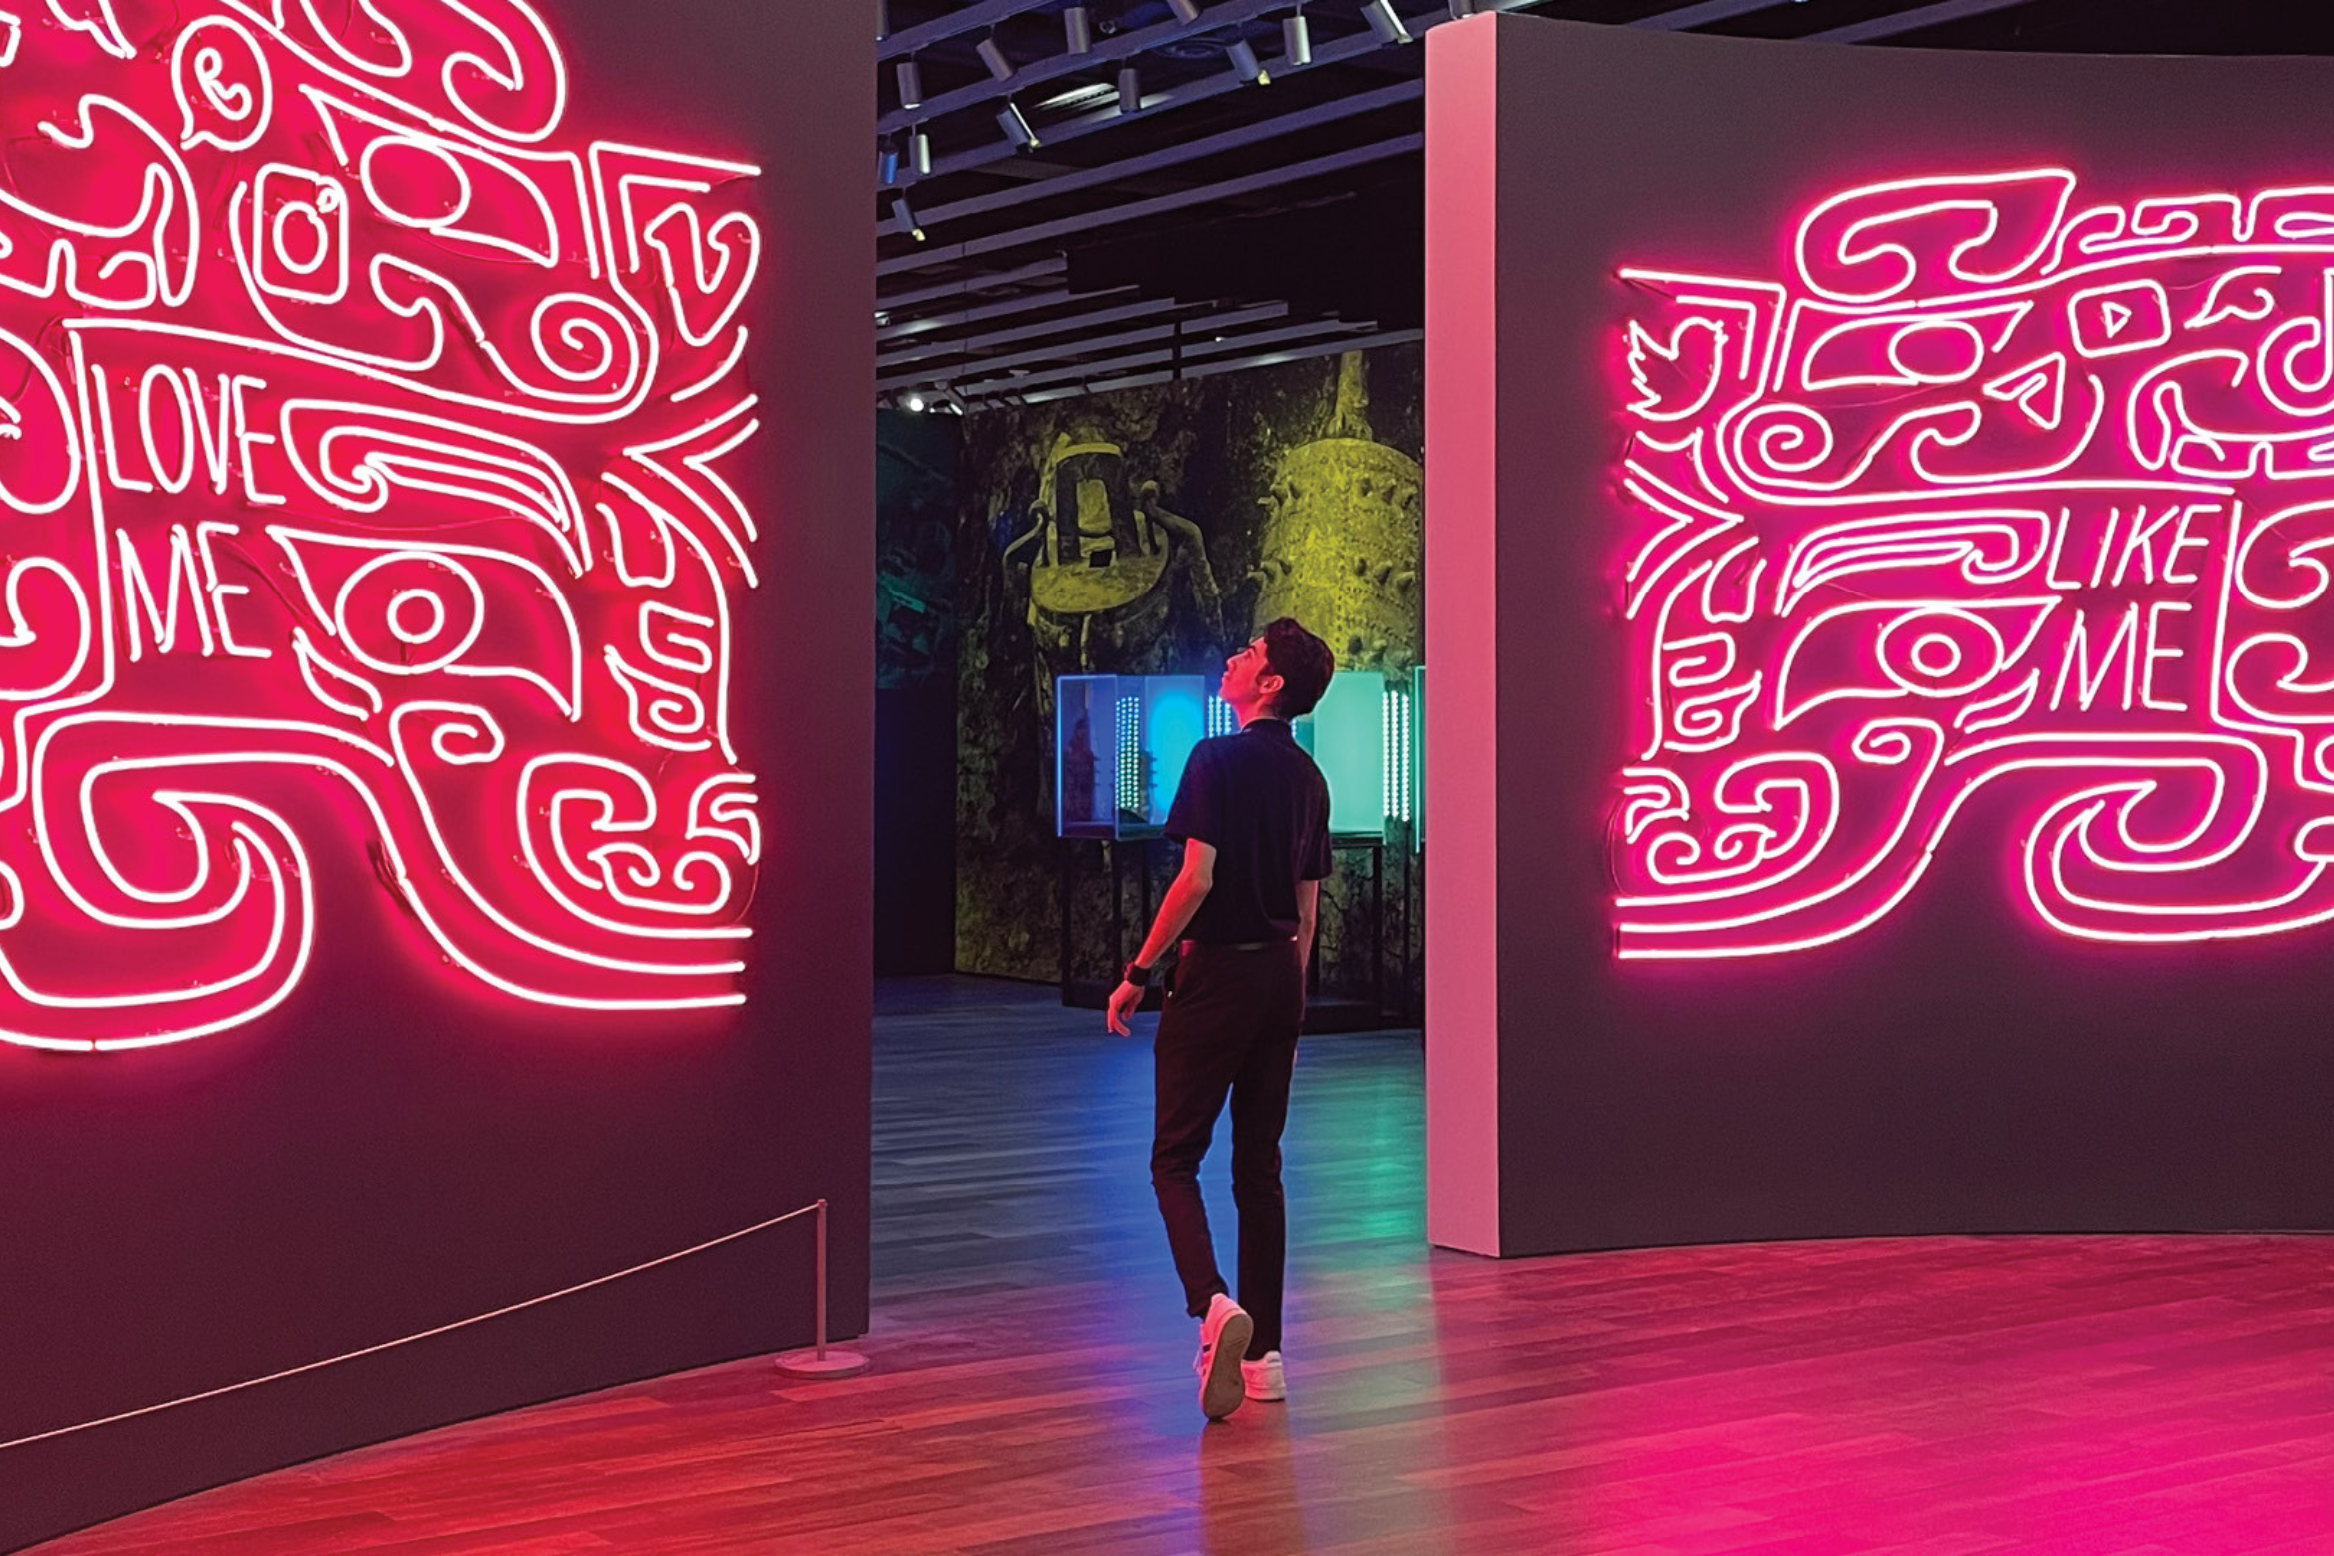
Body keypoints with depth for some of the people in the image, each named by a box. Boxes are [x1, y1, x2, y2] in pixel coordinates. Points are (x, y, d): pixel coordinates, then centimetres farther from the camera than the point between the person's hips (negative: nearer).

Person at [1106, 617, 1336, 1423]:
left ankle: (1213, 1305, -20)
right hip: (1279, 976, 7)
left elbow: (1196, 879, -19)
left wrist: (1138, 972, -12)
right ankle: (1263, 1354, 12)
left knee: (1175, 1158, 1)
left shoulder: (1219, 759, -11)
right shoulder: (1308, 777, 10)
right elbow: (1307, 904, 14)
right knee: (1259, 1168, 10)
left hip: (1217, 972, -6)